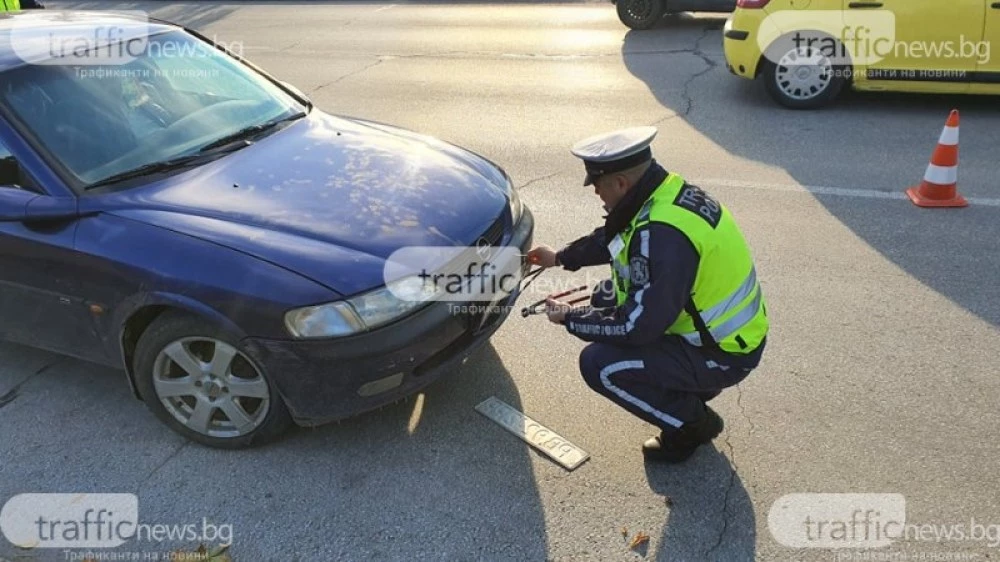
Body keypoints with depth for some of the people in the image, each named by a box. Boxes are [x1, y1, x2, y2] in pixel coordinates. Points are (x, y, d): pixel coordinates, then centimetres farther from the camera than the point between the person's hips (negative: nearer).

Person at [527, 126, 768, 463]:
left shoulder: (663, 234, -33)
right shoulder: (667, 189, -4)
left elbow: (637, 326, -27)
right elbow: (613, 237, 17)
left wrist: (570, 318, -13)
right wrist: (561, 258, 21)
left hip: (723, 352, -9)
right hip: (722, 323, 9)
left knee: (599, 365, -16)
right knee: (608, 298, 12)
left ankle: (692, 422, 5)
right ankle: (689, 385, 19)